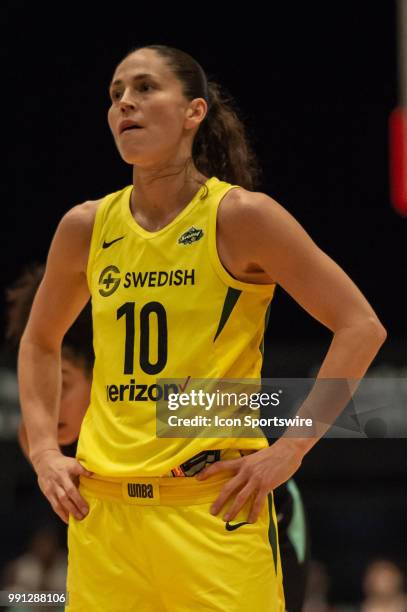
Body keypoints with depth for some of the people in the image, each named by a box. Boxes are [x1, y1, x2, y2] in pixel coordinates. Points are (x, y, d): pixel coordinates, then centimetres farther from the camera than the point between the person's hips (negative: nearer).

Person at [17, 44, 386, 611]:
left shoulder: (239, 216, -5)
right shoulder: (87, 227, 7)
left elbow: (362, 327, -6)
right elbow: (39, 341, 25)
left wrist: (290, 447, -11)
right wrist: (45, 451, 11)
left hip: (214, 504, -4)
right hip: (102, 506, 4)